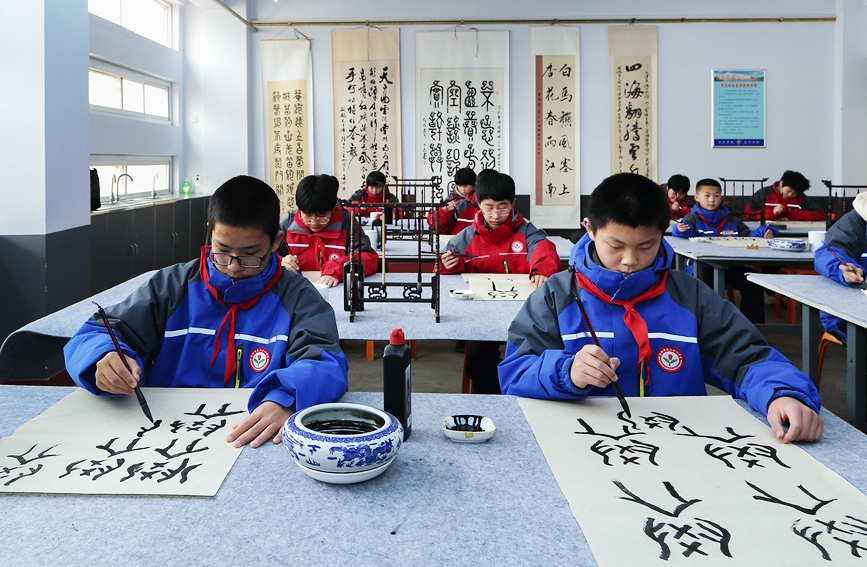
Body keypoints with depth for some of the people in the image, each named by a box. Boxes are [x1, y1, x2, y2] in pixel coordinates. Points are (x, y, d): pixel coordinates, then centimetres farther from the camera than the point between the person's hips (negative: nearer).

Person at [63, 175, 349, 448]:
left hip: (258, 444, -2)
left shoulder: (297, 297, 0)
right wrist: (106, 358, -19)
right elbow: (93, 336, 6)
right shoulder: (172, 285, 6)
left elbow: (325, 364, -14)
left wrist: (284, 400, -36)